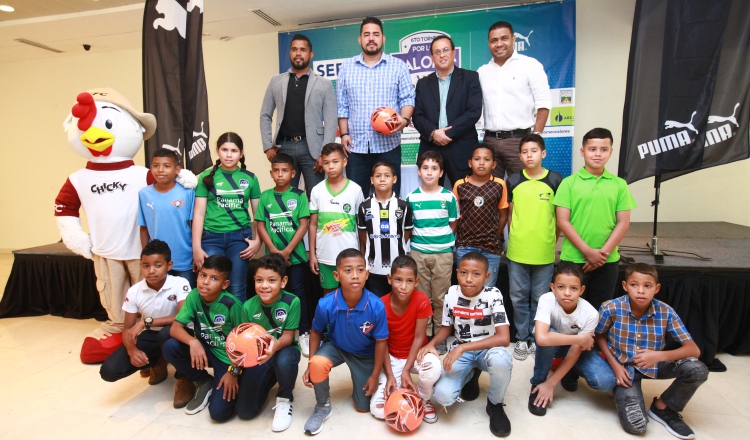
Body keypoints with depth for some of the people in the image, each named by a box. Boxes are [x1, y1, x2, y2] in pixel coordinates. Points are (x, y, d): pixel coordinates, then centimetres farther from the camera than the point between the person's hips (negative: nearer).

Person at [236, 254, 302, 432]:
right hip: (258, 355, 3)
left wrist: (275, 346, -42)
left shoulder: (292, 302, -23)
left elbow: (288, 336, -20)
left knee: (284, 361, -42)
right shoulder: (249, 306, -13)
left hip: (283, 349, -3)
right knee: (244, 411, -4)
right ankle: (269, 379, 28)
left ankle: (284, 399, -7)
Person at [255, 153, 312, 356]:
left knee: (298, 292, 4)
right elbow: (261, 226, 1)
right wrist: (274, 250, -10)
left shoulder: (299, 195, -3)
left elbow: (304, 225, -7)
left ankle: (304, 333, 14)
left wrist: (287, 251, -12)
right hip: (273, 255, 2)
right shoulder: (265, 196, 3)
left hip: (296, 254, -2)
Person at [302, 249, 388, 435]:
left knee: (363, 407, 6)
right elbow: (316, 333, -8)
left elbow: (381, 341, -16)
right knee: (317, 363, -34)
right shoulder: (326, 304, -30)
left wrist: (375, 375, -7)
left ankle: (361, 378, 40)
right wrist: (310, 366, -11)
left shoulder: (377, 306, -33)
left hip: (365, 354, 0)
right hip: (336, 347, 0)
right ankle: (323, 406, -3)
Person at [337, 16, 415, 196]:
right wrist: (344, 133, 1)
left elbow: (407, 98, 3)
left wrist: (405, 119, -17)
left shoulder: (398, 66, 6)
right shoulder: (346, 67, 11)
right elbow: (342, 105, 10)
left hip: (388, 144, -1)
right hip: (355, 145, 1)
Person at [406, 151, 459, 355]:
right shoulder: (411, 198, 0)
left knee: (440, 298, 7)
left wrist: (441, 239, -1)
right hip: (418, 252, 1)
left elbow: (452, 225, 5)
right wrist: (421, 238, -2)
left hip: (443, 253, -1)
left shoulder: (449, 197, -2)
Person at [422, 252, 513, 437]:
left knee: (500, 359, -40)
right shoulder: (451, 294, -10)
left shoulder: (493, 295, -20)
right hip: (460, 350, 2)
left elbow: (504, 338, -28)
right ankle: (470, 376, 15)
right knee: (443, 396, -22)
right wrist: (431, 344, -17)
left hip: (487, 349, -2)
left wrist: (463, 347, -32)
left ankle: (495, 405, -5)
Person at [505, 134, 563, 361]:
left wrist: (554, 243, 1)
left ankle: (536, 338, 28)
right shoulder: (513, 181, 2)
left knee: (540, 299, 12)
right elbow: (509, 214, 8)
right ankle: (522, 339, 26)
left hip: (544, 253, -1)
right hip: (517, 252, 1)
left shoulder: (555, 180, -2)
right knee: (519, 298, 10)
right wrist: (513, 240, 3)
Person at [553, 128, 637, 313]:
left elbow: (623, 223, 2)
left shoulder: (619, 184, 5)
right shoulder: (569, 183, -2)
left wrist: (603, 252, -8)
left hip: (608, 261, 2)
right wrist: (588, 251, -11)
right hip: (574, 259, -2)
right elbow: (562, 221, -6)